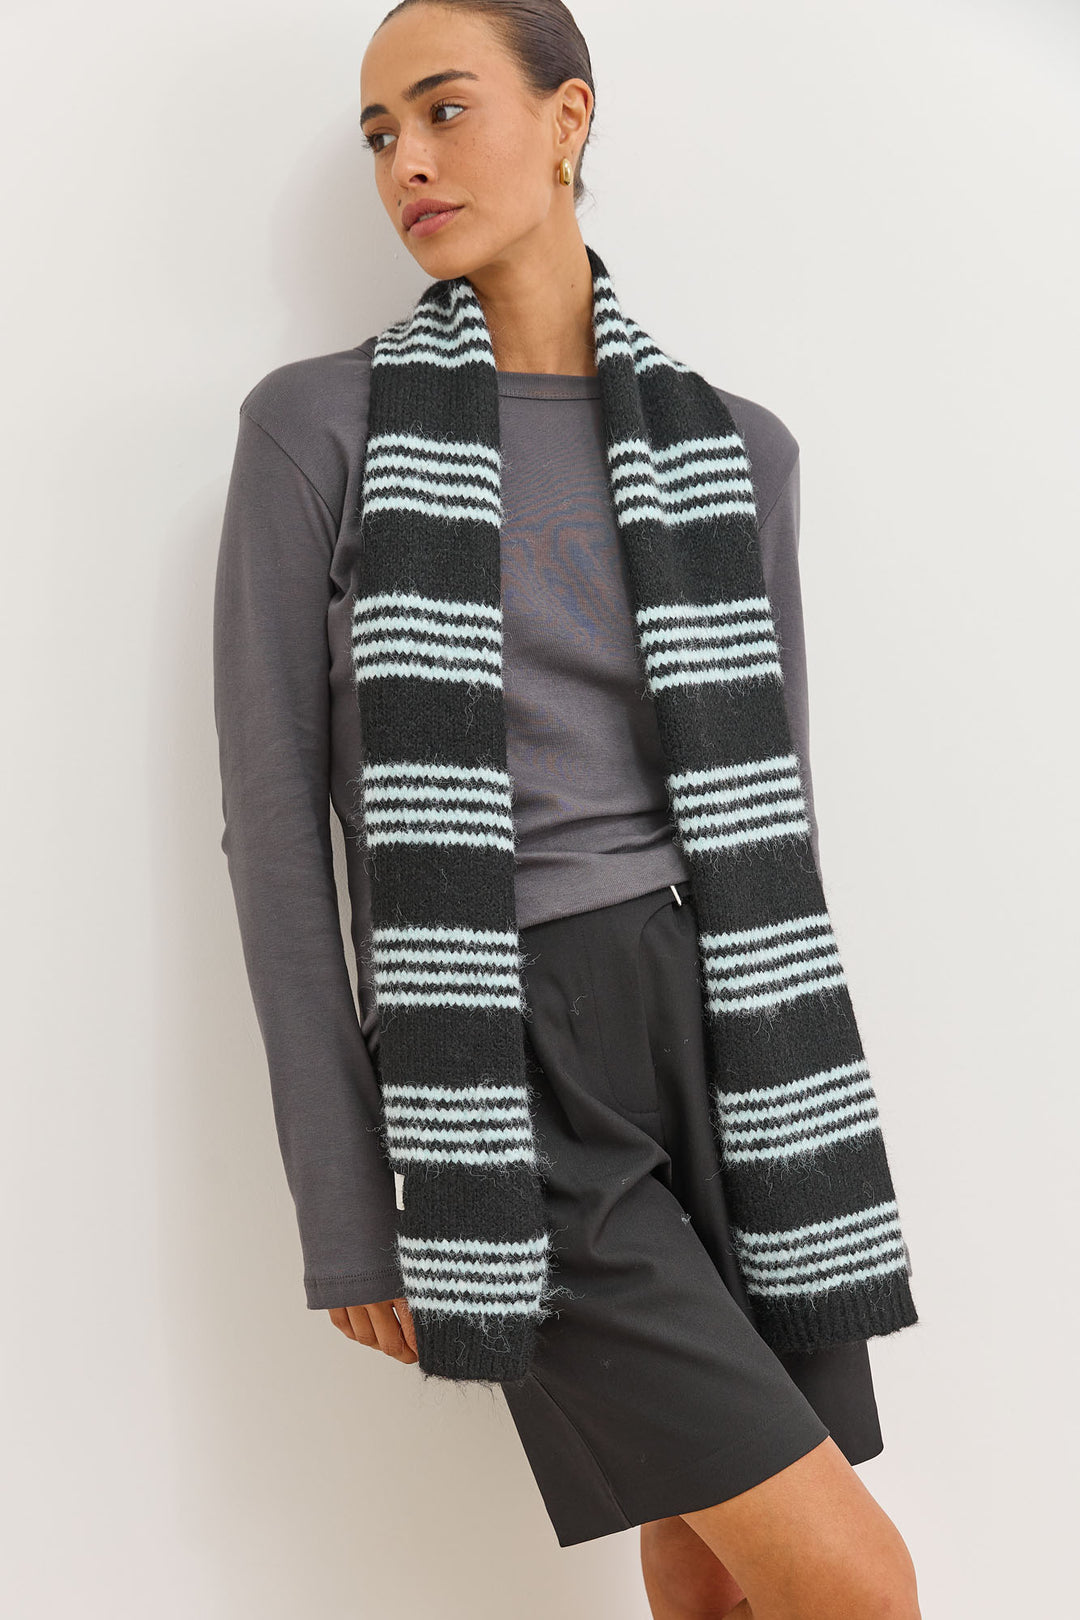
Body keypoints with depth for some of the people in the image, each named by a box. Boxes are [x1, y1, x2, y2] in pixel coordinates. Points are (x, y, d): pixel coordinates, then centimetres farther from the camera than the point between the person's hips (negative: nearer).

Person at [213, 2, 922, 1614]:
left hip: (715, 1039, 4)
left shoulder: (736, 448, 7)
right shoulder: (317, 427, -4)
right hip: (505, 1081, -4)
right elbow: (275, 816, -5)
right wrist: (346, 1208, -7)